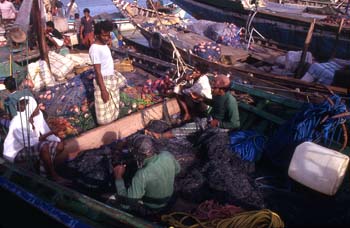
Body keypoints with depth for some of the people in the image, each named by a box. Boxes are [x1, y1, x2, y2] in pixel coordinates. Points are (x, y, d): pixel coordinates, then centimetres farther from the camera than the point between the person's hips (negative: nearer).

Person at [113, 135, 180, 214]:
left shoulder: (142, 174, -41)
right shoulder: (167, 155, -23)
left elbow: (126, 204, -34)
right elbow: (177, 170, 0)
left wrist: (118, 177, -27)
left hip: (151, 208, -6)